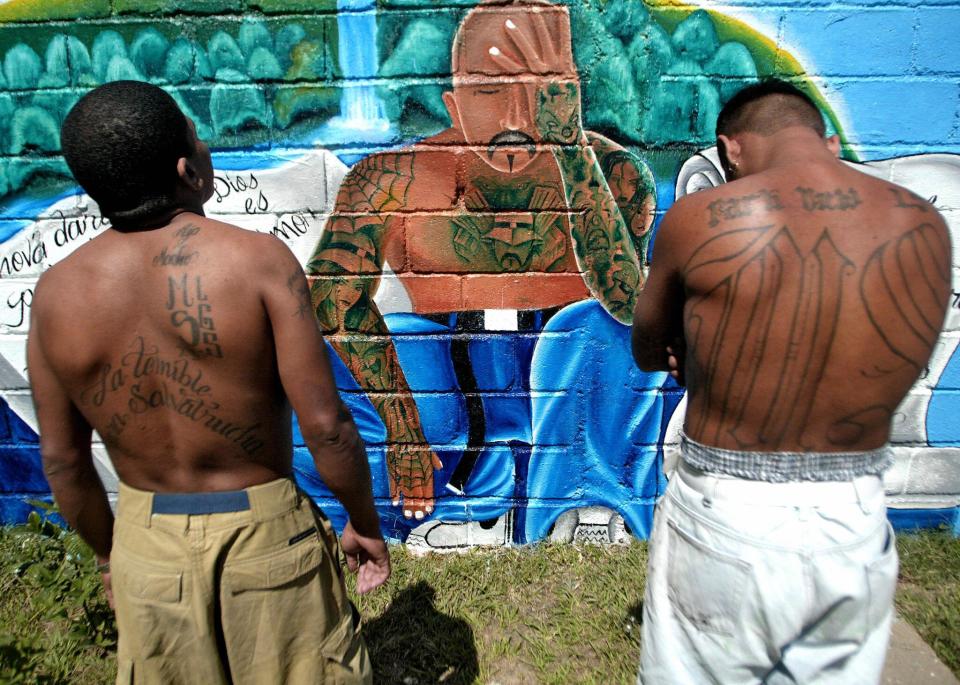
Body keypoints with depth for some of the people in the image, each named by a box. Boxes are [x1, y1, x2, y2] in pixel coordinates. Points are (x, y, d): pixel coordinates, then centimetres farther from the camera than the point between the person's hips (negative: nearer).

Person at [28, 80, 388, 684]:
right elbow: (325, 424, -19)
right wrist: (365, 524, -3)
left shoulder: (57, 293, -8)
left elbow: (63, 460, 1)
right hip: (264, 532, -3)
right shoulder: (259, 259, -20)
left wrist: (108, 552, 18)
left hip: (145, 542, 4)